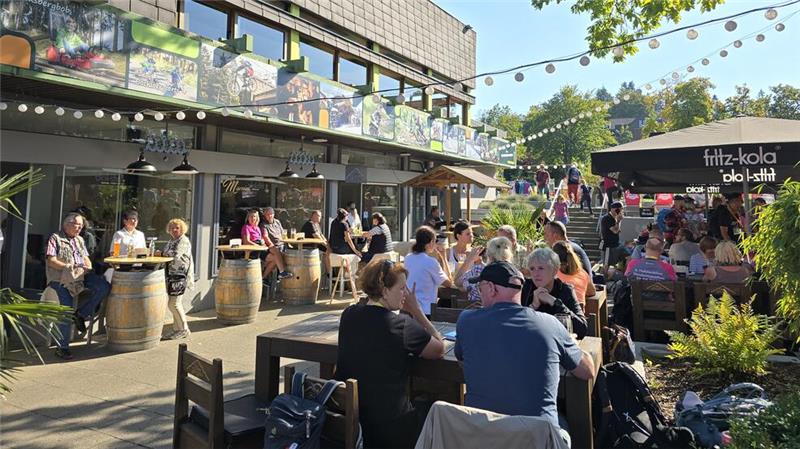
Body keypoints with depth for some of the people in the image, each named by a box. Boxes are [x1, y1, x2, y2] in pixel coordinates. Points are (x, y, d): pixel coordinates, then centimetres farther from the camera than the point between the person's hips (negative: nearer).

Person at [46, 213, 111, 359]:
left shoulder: (79, 240, 23)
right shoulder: (55, 238, 3)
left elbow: (86, 258, 20)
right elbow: (51, 261, -7)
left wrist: (88, 268, -3)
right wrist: (72, 267, -13)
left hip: (81, 276, 6)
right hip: (60, 279, -6)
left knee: (104, 287, -20)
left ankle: (81, 314, -6)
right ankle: (62, 347, -10)